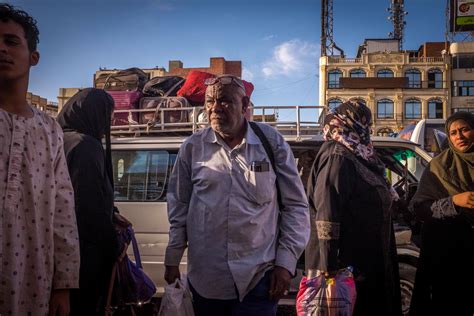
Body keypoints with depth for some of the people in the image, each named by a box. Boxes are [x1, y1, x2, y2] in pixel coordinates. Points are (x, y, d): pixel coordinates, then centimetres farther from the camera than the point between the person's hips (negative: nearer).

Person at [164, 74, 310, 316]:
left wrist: (286, 262, -4)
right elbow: (179, 206, 10)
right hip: (205, 278, 2)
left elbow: (295, 205, 2)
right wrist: (172, 260, 10)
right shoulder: (193, 147, 3)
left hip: (258, 277, -2)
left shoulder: (271, 142, 0)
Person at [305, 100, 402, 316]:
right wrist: (329, 266, -27)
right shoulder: (338, 158, -17)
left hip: (364, 261, 10)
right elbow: (326, 217, -25)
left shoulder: (355, 157, 13)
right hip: (346, 264, -9)